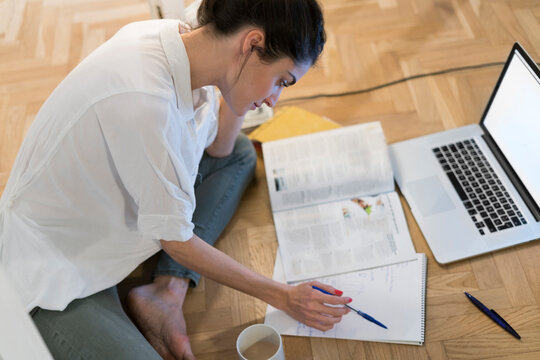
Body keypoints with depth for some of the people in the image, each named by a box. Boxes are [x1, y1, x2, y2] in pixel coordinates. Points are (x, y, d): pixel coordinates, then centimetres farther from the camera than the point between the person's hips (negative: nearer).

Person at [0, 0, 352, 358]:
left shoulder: (175, 40, -9)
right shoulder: (144, 100, -35)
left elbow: (218, 147, 7)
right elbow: (177, 242, -22)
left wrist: (239, 91, -12)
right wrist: (283, 296, -13)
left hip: (108, 212, 9)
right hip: (53, 271, -9)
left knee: (240, 153, 9)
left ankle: (168, 292, -3)